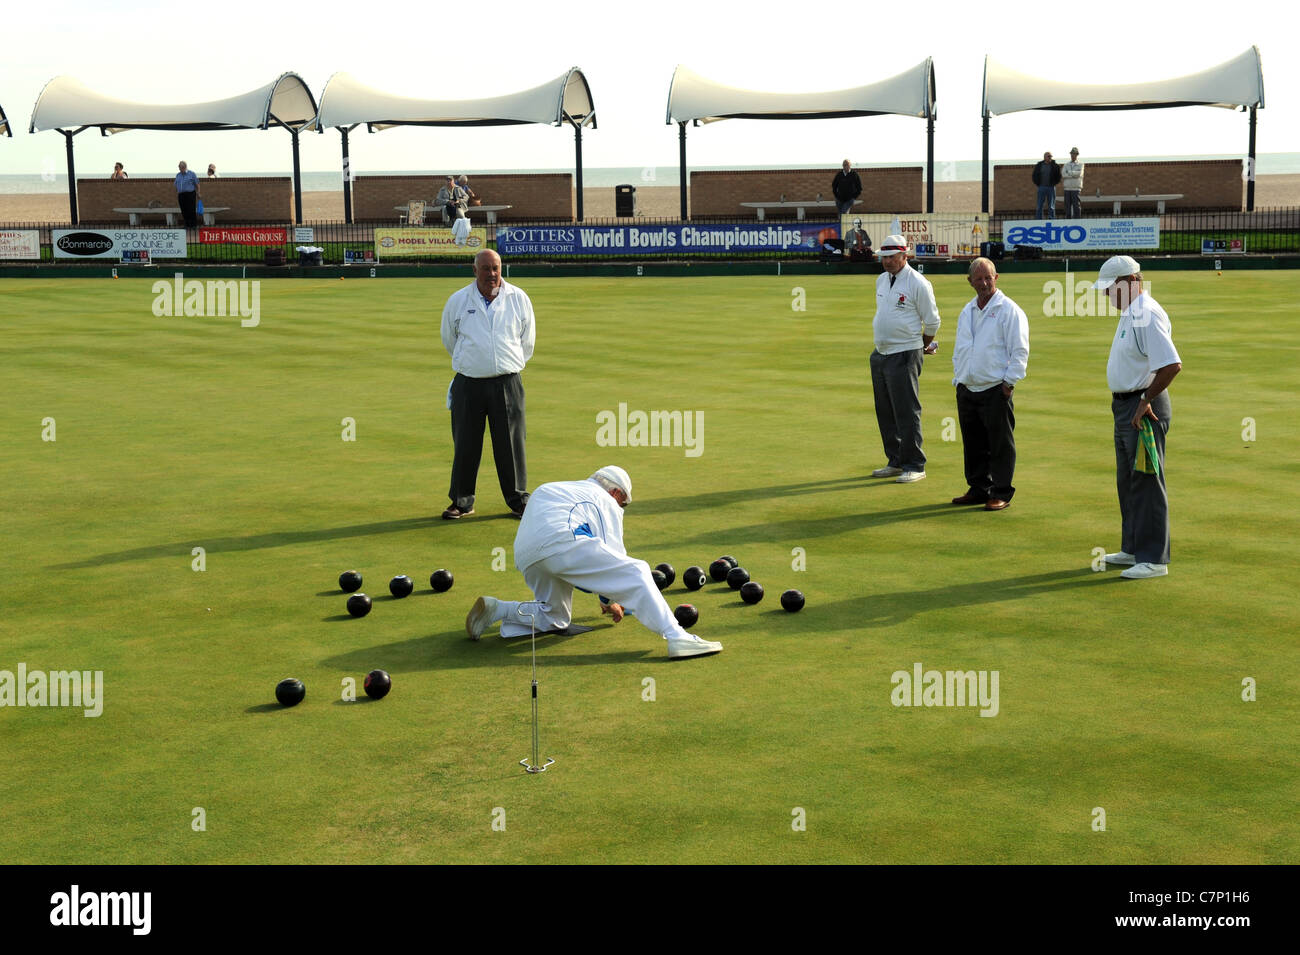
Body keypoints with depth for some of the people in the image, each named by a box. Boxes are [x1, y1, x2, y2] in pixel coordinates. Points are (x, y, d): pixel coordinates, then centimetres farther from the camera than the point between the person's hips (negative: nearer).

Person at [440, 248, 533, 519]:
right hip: (468, 384, 0)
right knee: (465, 444, 4)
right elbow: (449, 339, 18)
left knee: (511, 443, 1)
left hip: (506, 383, 0)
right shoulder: (458, 301, 2)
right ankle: (462, 501, 17)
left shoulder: (519, 299, 3)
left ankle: (518, 500, 13)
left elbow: (528, 339, 15)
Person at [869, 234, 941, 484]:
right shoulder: (881, 280, 13)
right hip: (880, 354, 8)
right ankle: (895, 461, 20)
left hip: (904, 355, -8)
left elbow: (932, 322, -4)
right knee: (885, 412, 11)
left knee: (907, 412, -7)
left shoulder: (918, 283, -10)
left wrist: (924, 347, 8)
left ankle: (914, 465, -3)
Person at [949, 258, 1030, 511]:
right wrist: (958, 379, 16)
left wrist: (1009, 382, -12)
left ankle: (1001, 493, 6)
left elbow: (1019, 351, -8)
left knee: (1000, 444, -1)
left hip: (995, 390, -6)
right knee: (973, 445, 12)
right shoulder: (967, 312, 16)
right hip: (967, 389, 7)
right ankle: (978, 488, 22)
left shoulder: (1009, 310, -5)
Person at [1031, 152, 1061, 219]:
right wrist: (1038, 184, 5)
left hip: (1051, 188, -1)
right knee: (1039, 206, -1)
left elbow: (1059, 176, 8)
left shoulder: (1055, 166, 3)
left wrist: (1054, 183, 0)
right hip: (1041, 188, 1)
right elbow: (1034, 176, 13)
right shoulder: (1039, 166, 6)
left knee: (1051, 207, 0)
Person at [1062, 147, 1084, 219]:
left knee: (1076, 206, -7)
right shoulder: (1066, 165, 13)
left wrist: (1068, 172, -9)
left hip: (1076, 189, -3)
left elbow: (1079, 173, -14)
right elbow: (1063, 174, -4)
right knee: (1068, 206, 2)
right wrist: (1073, 175, -12)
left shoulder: (1080, 165, 5)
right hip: (1067, 188, 3)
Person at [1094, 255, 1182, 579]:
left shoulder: (1148, 315, -19)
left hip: (1143, 410, -11)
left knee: (1147, 483, -6)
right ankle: (1133, 549, 28)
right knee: (1127, 481, 18)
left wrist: (1146, 401, -19)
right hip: (1125, 407, 11)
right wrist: (1121, 401, 16)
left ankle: (1154, 558, -1)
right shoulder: (1129, 314, 14)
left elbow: (1172, 364, -28)